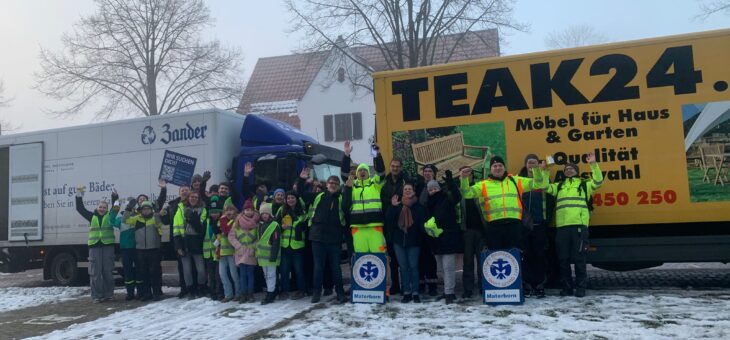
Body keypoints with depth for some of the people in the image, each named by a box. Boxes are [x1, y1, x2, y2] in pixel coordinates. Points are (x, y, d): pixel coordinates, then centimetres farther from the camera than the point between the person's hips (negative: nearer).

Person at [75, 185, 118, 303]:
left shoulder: (110, 215, 8)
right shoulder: (92, 216, 10)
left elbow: (116, 207, -3)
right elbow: (80, 208, 9)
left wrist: (115, 196, -17)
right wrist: (79, 195, 0)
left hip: (108, 246, -1)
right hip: (94, 246, 1)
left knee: (108, 272, 4)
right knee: (95, 272, 1)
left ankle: (108, 294, 12)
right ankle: (97, 295, 7)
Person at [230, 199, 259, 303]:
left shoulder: (256, 223, 0)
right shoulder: (237, 222, 1)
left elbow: (260, 238, 1)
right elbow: (231, 236, 2)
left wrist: (254, 247, -8)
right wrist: (239, 246, -6)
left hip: (251, 253, 0)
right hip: (241, 252, 0)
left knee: (250, 273, 3)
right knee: (242, 274, 0)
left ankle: (250, 294, 11)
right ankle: (243, 294, 6)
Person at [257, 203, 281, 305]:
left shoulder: (274, 225, -13)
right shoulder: (260, 225, 12)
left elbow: (276, 243, -17)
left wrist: (273, 256, -21)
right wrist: (257, 253, 15)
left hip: (270, 255, -8)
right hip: (262, 254, 8)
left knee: (271, 275, -2)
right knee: (266, 275, 15)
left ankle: (270, 295, 3)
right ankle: (270, 292, 26)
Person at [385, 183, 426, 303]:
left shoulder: (419, 207, 0)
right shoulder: (397, 206, 6)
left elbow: (422, 223, -3)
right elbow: (388, 219, -6)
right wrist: (392, 207, -17)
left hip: (413, 241, -2)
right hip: (399, 241, 2)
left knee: (413, 266, 0)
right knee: (403, 267, 6)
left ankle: (415, 292, 10)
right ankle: (406, 292, 13)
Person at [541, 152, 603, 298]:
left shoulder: (585, 184, 14)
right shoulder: (559, 186, 22)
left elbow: (598, 181, -3)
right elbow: (544, 186, 13)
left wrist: (593, 164, -14)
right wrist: (541, 171, 0)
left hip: (579, 226, -3)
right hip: (562, 227, 3)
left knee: (579, 258, -1)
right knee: (563, 259, 5)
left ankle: (580, 287, 8)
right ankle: (567, 287, 14)